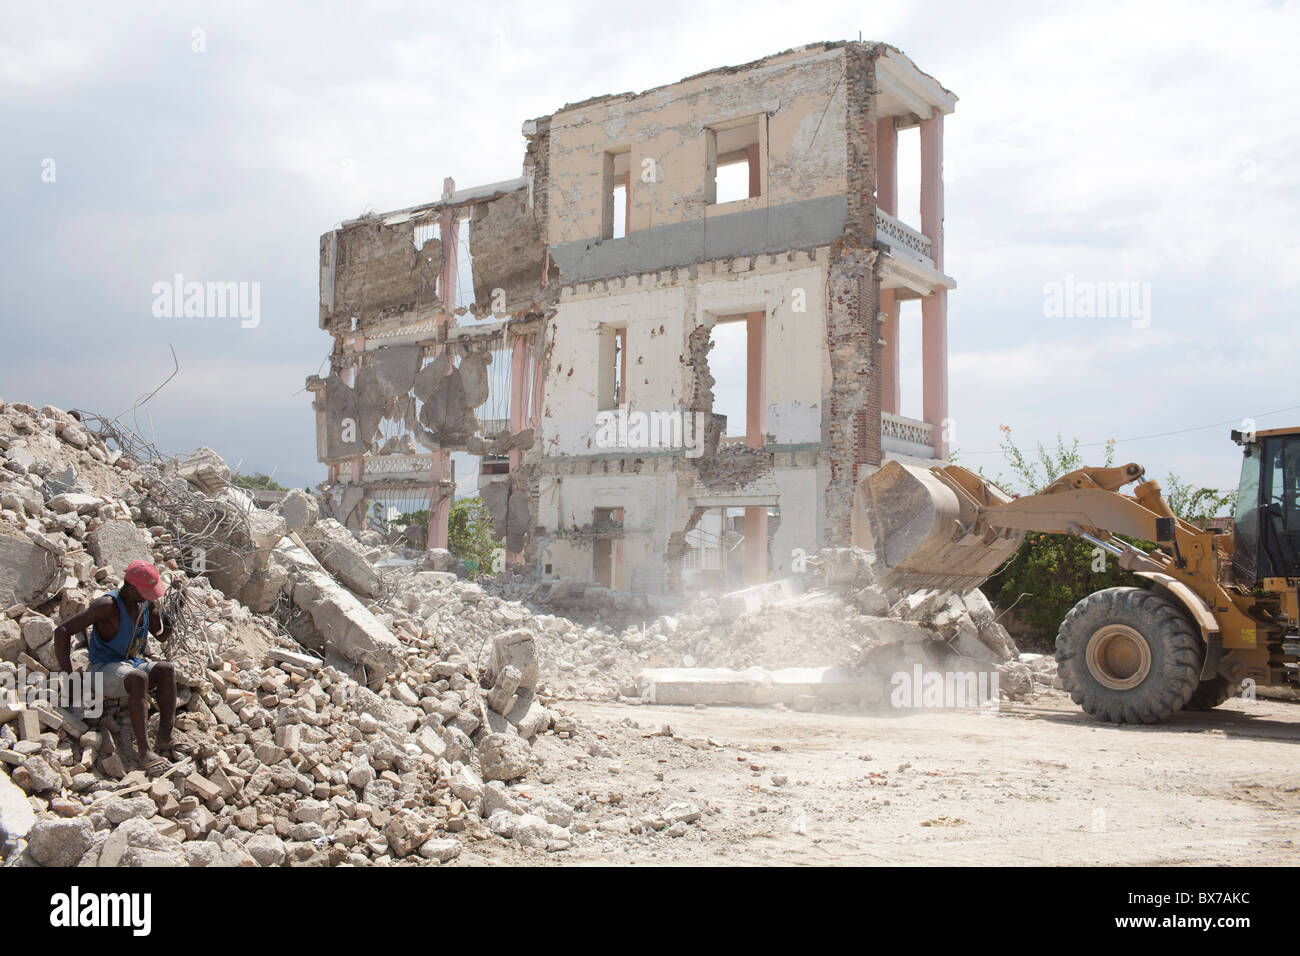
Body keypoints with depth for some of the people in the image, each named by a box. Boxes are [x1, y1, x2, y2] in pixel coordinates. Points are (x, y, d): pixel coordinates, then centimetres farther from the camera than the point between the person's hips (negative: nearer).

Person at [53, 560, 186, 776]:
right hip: (104, 670, -6)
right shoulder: (108, 605, -19)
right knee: (139, 678, -39)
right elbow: (62, 631, -20)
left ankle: (164, 739, -35)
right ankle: (144, 751, -45)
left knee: (167, 669, -26)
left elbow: (162, 635, 19)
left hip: (134, 664, 6)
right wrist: (68, 677, -22)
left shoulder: (147, 603, 3)